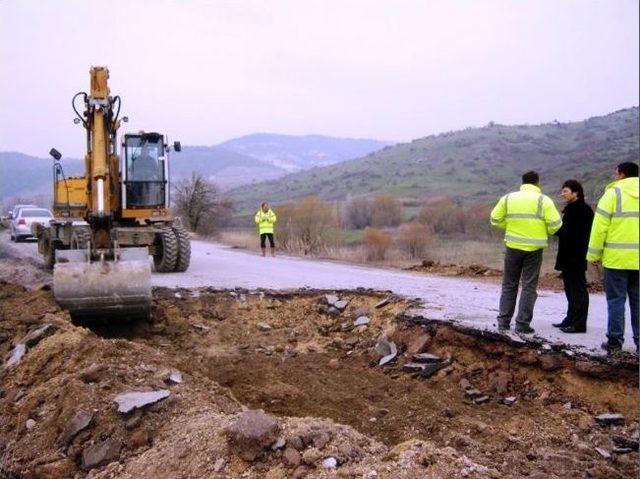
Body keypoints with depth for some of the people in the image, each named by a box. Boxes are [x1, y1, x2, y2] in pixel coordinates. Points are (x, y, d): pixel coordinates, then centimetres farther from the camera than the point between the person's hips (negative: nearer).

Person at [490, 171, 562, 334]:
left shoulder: (508, 198, 4)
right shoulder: (543, 200, -4)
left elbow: (495, 219, 5)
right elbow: (555, 223, -9)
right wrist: (545, 232, 10)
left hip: (513, 247, 2)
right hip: (534, 248, -2)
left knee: (509, 285, 12)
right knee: (529, 287, 4)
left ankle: (503, 321, 13)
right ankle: (522, 324, 3)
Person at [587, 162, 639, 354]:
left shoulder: (612, 194, -5)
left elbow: (599, 226, -9)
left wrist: (594, 254, -3)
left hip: (617, 258, -4)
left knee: (616, 299, 3)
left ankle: (615, 340, 4)